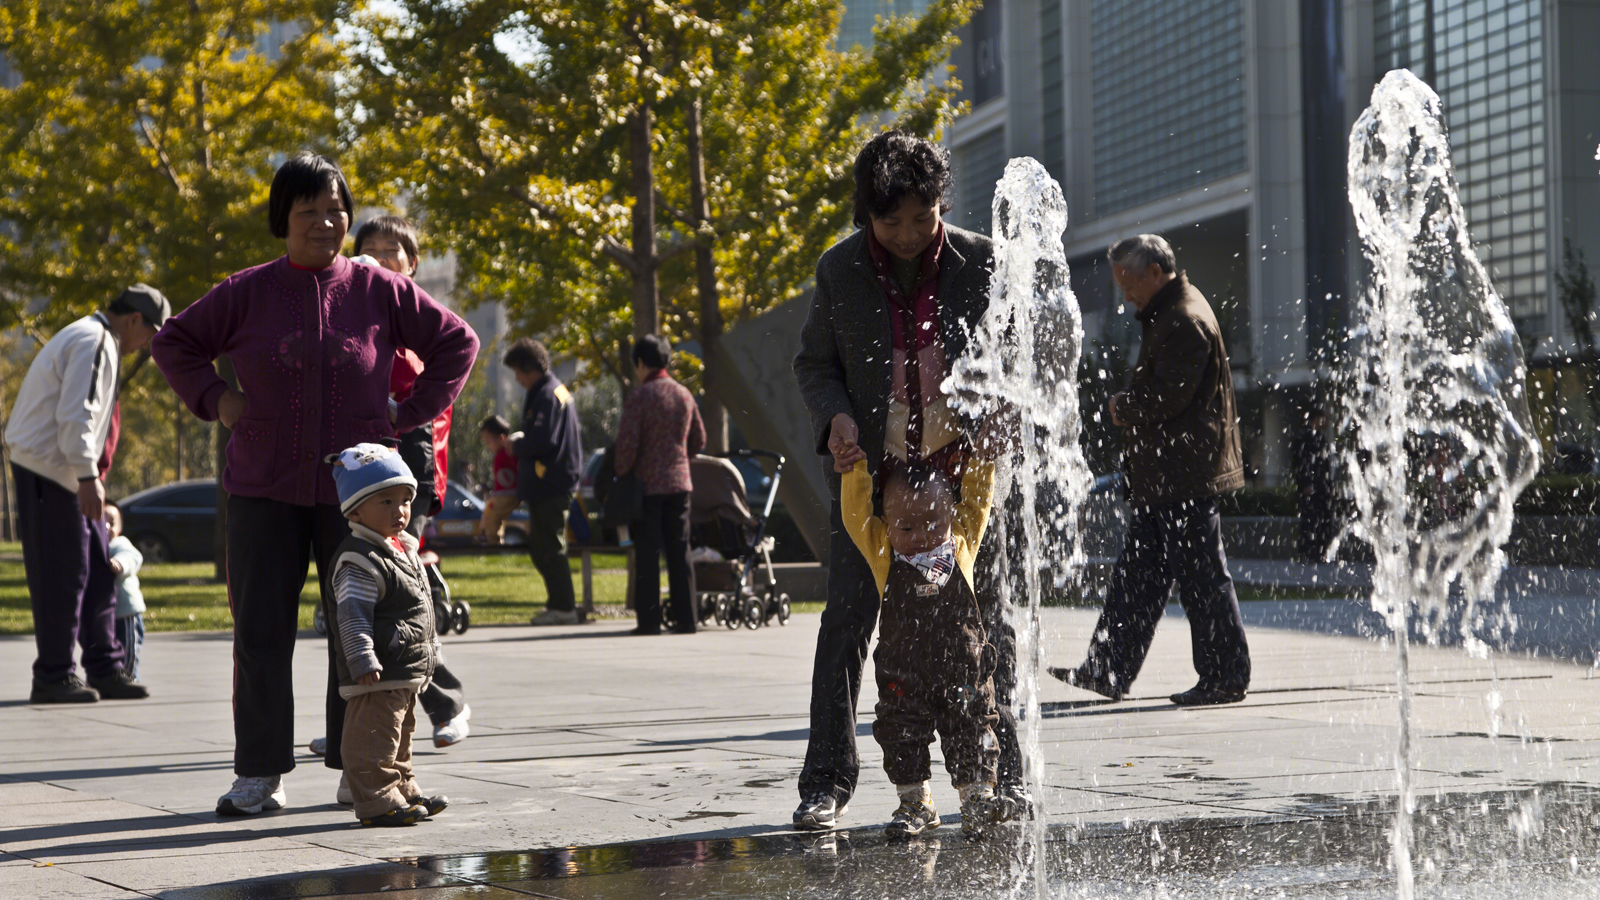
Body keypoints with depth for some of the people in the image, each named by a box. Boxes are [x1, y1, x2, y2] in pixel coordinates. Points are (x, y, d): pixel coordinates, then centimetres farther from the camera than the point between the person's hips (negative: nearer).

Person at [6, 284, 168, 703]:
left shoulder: (95, 341, 20)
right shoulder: (94, 343, -14)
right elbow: (76, 415, -23)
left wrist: (91, 476, 20)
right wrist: (88, 477, -25)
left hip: (65, 473, 11)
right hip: (48, 469, -11)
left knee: (97, 571, 9)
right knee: (61, 575, -6)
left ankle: (105, 669, 12)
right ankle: (53, 678, 0)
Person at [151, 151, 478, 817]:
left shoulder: (380, 290, 2)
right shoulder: (247, 292, 3)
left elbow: (456, 343, 11)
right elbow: (174, 343, 16)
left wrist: (411, 415, 3)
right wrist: (215, 400, 2)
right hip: (264, 488, 0)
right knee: (260, 631, -2)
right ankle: (260, 774, 5)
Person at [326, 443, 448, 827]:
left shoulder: (403, 549, 15)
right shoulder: (359, 561, -16)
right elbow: (353, 616, -22)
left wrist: (428, 648, 29)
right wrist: (363, 661, -29)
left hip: (407, 671, 10)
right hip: (377, 675, -10)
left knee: (400, 733, 20)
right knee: (374, 737, -7)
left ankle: (402, 789, 30)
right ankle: (377, 800, -4)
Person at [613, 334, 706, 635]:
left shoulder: (639, 396, -11)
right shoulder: (684, 395, 7)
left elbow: (627, 443, -15)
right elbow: (698, 441, 15)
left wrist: (621, 475, -1)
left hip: (646, 485, -5)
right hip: (679, 483, 5)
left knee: (647, 554, -1)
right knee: (679, 552, 7)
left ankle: (649, 620, -1)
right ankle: (686, 619, 6)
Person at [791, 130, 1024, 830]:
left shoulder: (980, 263, -5)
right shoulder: (840, 270, -3)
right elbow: (813, 364, 7)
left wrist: (973, 433, -14)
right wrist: (836, 417, -13)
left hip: (962, 465, 0)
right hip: (869, 468, 0)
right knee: (847, 619, -3)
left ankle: (1002, 771, 15)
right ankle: (827, 781, 3)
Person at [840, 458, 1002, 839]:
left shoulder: (962, 542, 1)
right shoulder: (883, 551, -2)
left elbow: (977, 498, 8)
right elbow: (855, 514, -8)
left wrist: (983, 457, -2)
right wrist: (854, 465, -13)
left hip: (963, 670, 0)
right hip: (903, 675, 0)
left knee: (971, 736, 8)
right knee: (902, 736, 6)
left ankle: (978, 797, 25)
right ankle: (915, 803, 22)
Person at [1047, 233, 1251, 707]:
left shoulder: (1185, 322, -17)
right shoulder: (1167, 313, 17)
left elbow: (1167, 397, -22)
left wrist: (1123, 408, -5)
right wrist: (1128, 407, 6)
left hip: (1186, 476, -11)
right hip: (1160, 477, 11)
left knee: (1201, 577, -4)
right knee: (1135, 574, 10)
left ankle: (1226, 677, 3)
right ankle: (1109, 671, 13)